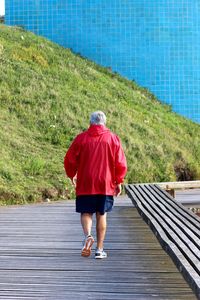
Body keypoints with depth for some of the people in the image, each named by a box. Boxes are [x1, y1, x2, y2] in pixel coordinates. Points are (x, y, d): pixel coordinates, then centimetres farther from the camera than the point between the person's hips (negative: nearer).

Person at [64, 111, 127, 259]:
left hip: (85, 184, -1)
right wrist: (118, 182, 9)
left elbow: (69, 160, 3)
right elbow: (121, 163, -1)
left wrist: (72, 175, 21)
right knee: (101, 215, 10)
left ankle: (88, 236, -20)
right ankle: (100, 249, 11)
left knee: (86, 212, 9)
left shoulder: (81, 138, 0)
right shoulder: (113, 138, 1)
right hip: (106, 185, 1)